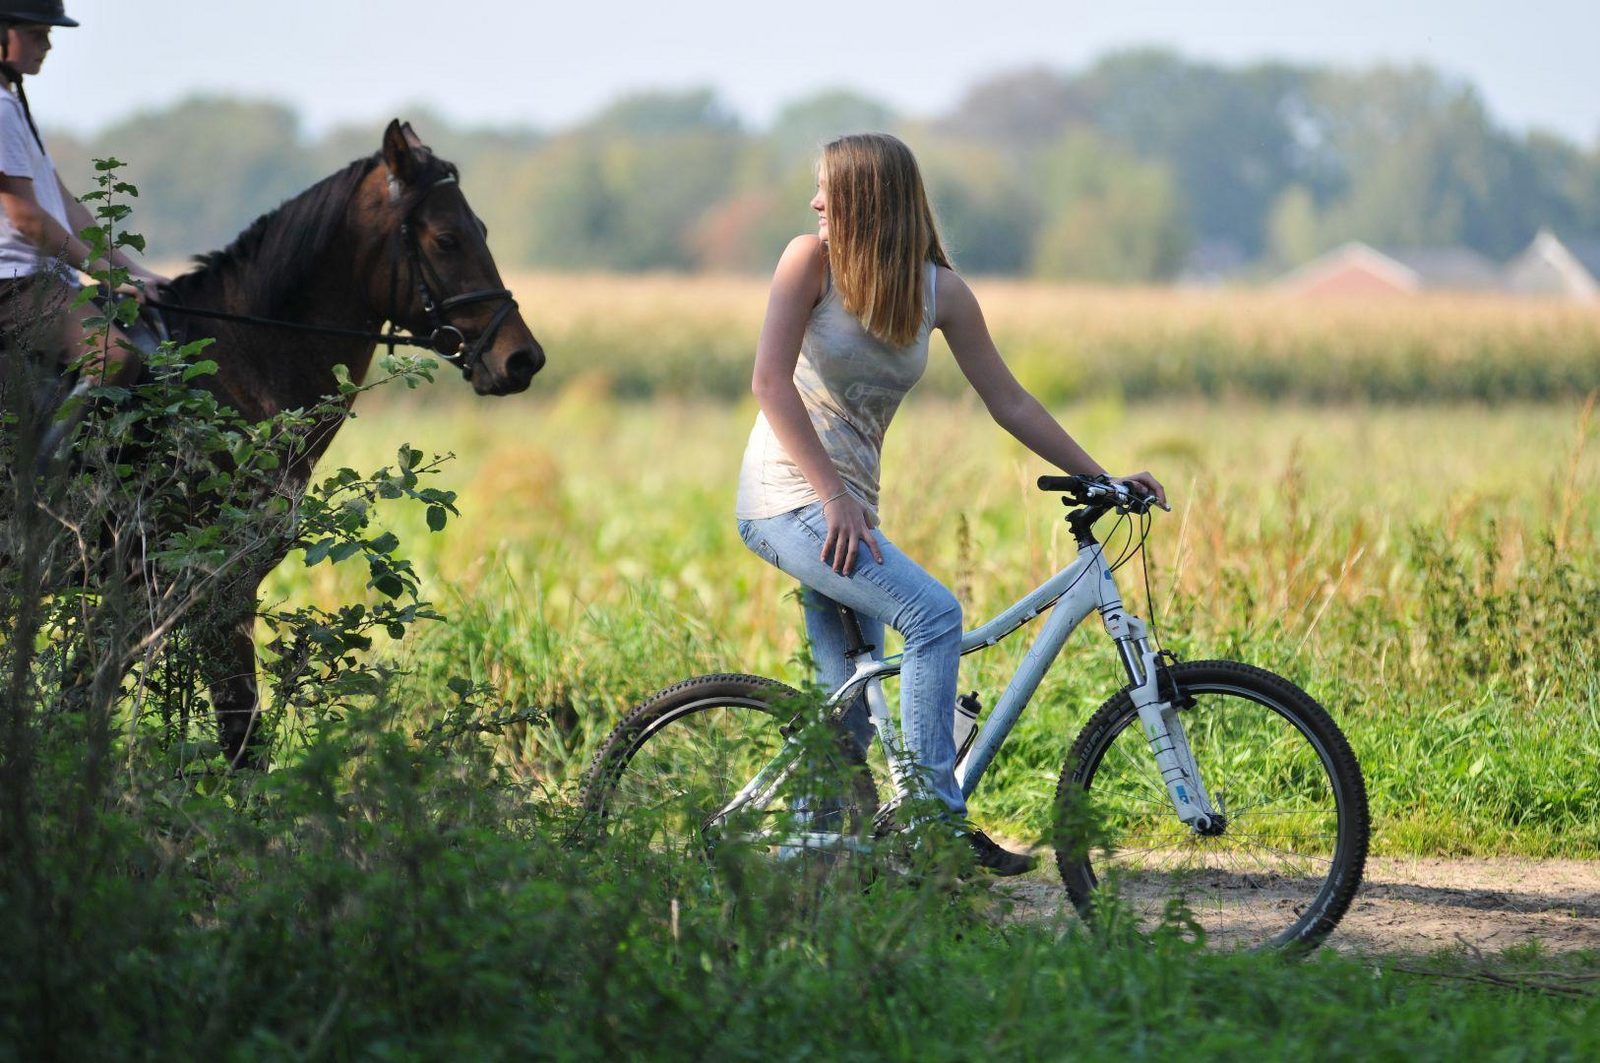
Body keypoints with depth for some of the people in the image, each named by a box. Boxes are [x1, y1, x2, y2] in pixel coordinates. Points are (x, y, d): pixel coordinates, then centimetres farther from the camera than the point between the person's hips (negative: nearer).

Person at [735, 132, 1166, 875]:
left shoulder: (940, 292, 2)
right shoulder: (812, 261, -8)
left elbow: (1008, 402, 6)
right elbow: (771, 382, -13)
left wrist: (1100, 480, 2)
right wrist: (833, 496, -20)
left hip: (848, 504, 6)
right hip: (789, 497, -6)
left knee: (851, 716, 7)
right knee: (934, 614, -21)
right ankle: (937, 820, -21)